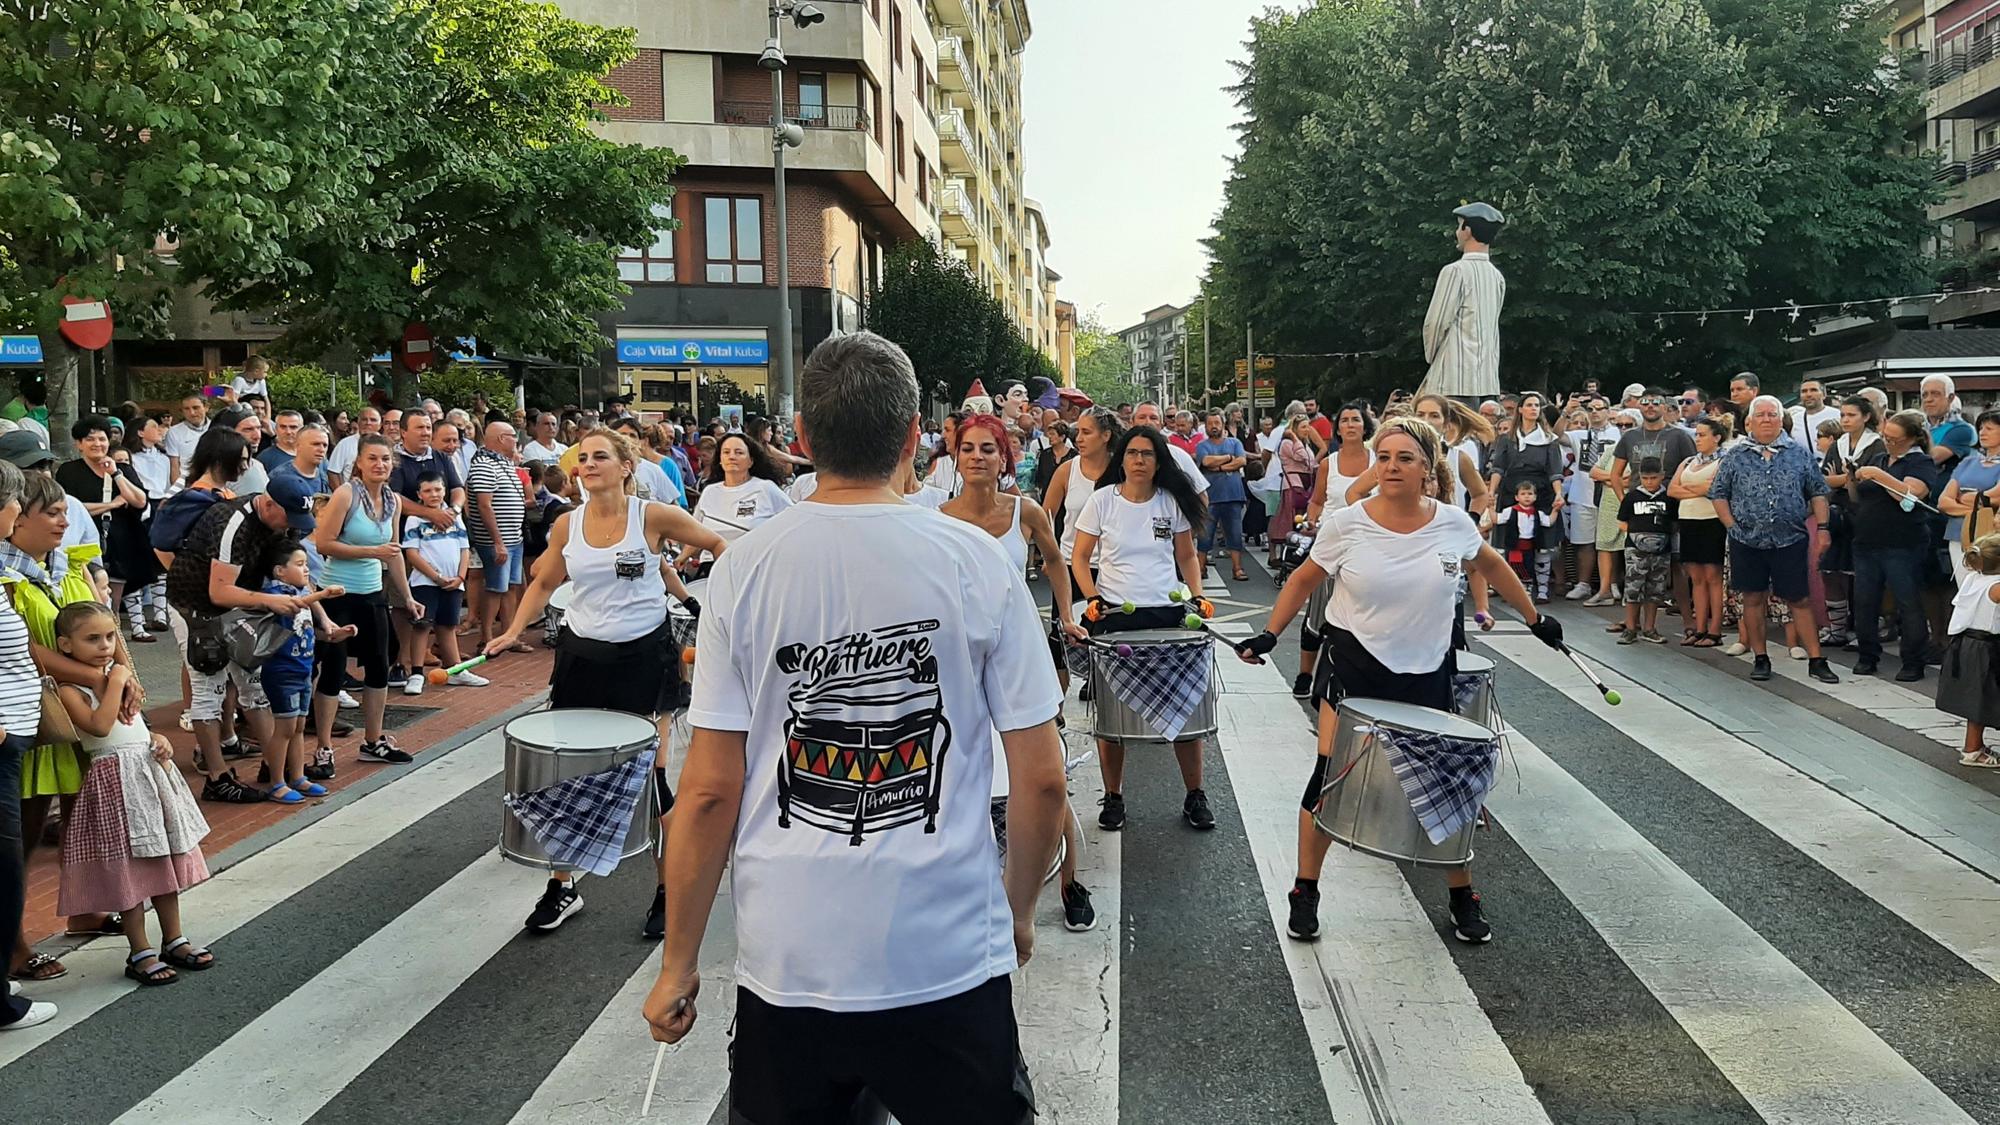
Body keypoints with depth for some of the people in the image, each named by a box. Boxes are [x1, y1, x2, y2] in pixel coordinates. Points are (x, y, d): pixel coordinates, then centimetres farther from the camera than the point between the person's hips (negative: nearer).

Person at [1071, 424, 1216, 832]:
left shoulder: (1172, 502, 5)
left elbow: (1187, 557, 14)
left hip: (1168, 614, 1)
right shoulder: (1102, 500, 0)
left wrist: (1196, 595, -2)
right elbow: (1080, 558, 4)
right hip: (1113, 617, -1)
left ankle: (1195, 796, 16)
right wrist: (1092, 598, -11)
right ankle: (1113, 797, 18)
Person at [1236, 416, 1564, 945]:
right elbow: (1304, 579, 3)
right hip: (1354, 667, -1)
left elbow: (1492, 566, 13)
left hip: (1427, 671, 2)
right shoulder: (1347, 524, -12)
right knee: (1330, 775, -5)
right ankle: (1305, 892, 12)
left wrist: (1534, 618, 18)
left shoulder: (1453, 523, -8)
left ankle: (1463, 896, 25)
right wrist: (1268, 635, -4)